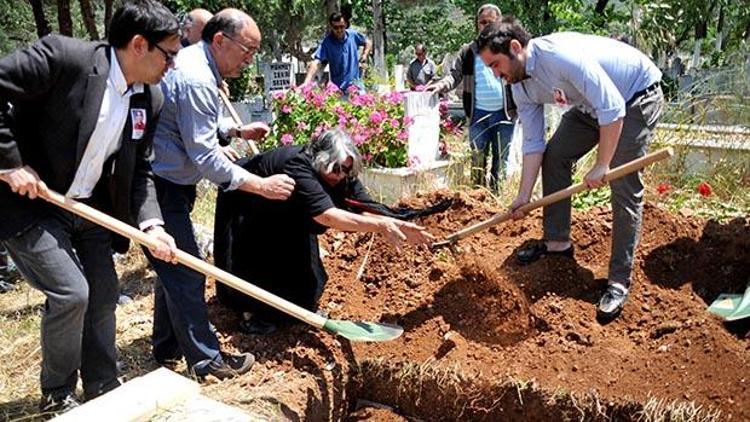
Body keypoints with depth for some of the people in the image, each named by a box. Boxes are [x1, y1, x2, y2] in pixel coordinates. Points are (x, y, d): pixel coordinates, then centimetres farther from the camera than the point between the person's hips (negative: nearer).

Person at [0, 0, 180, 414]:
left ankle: (104, 393, 28)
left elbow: (139, 170, 3)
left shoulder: (150, 100, -2)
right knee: (70, 292, -11)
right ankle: (57, 395, 15)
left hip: (89, 209, 7)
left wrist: (151, 224, -12)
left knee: (103, 295, 9)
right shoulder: (62, 56, -22)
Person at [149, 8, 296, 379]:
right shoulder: (196, 80, -24)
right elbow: (205, 158, -25)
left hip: (165, 184, 11)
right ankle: (206, 359, 11)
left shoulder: (192, 62, 10)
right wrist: (262, 185, -21)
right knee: (185, 271, -2)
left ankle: (168, 348, 33)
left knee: (174, 266, 19)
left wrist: (237, 131, 11)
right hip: (160, 190, -11)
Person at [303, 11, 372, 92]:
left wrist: (364, 55, 2)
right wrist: (307, 83, -39)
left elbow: (368, 42, 18)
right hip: (339, 89, -3)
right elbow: (316, 63, -25)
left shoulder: (353, 35, -1)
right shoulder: (326, 43, -13)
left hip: (357, 85, 3)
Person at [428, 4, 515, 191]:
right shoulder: (468, 51, 9)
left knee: (501, 160, 8)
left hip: (504, 113, -1)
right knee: (477, 160, 7)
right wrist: (441, 85, -13)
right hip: (478, 114, 1)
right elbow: (454, 75, 8)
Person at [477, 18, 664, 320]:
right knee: (554, 156, 5)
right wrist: (524, 195, -7)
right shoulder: (521, 88, -8)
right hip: (592, 105, 8)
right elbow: (533, 142, -3)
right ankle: (557, 241, 17)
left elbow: (612, 109, -34)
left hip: (637, 95, -8)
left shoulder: (562, 56, -35)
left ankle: (620, 281, -7)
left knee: (624, 187, -13)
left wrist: (601, 165, -28)